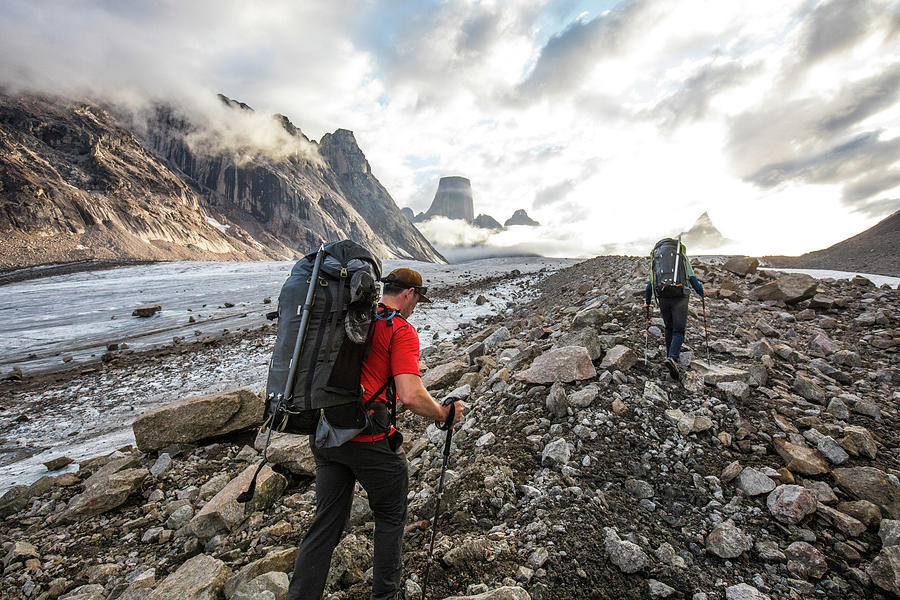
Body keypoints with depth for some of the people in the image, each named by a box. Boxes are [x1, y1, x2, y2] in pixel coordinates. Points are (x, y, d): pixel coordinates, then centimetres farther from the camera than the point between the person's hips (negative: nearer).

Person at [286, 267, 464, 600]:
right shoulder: (401, 330, -13)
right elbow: (411, 397, -24)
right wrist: (445, 414, -7)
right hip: (368, 440, -6)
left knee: (326, 522, 19)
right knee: (390, 516, 18)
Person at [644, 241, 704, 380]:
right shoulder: (684, 261, 13)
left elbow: (650, 283, 17)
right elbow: (694, 280, 13)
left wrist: (647, 302, 23)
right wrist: (702, 293, 31)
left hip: (662, 298, 3)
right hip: (680, 298, -3)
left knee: (669, 328, 20)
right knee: (679, 331, -3)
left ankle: (670, 356, 24)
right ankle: (672, 358, -24)